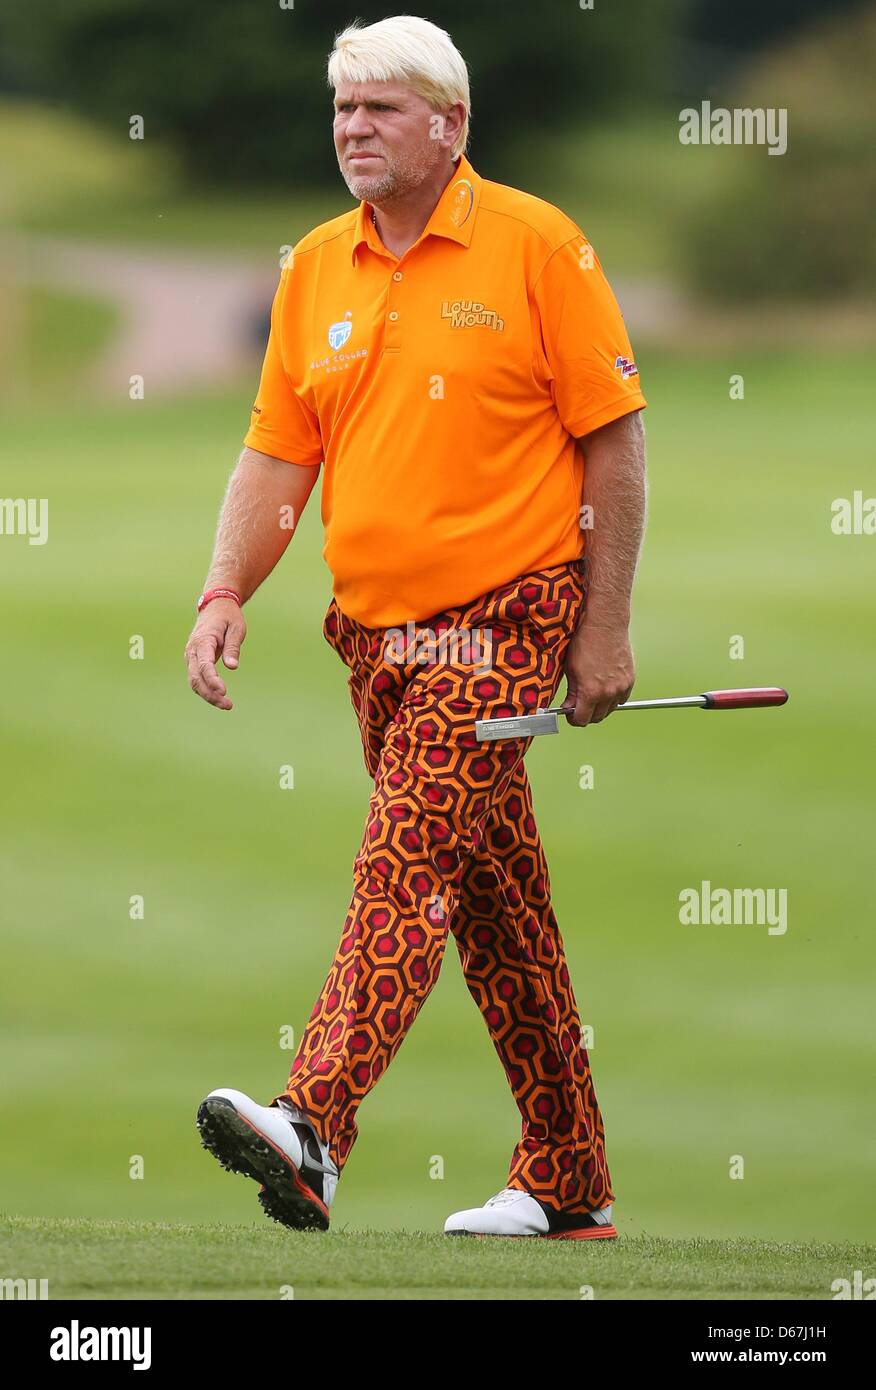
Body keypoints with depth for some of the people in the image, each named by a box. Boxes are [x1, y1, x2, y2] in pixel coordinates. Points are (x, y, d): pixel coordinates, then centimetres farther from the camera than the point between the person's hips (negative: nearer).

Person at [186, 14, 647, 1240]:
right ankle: (567, 1182, 19)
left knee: (406, 863, -20)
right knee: (496, 903, 12)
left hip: (504, 616, -6)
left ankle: (314, 1130, -34)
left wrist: (605, 629, -8)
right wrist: (226, 594, -4)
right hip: (374, 624, 6)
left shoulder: (536, 246, -7)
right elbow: (277, 452, 11)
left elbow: (614, 440, -5)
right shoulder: (316, 270, 9)